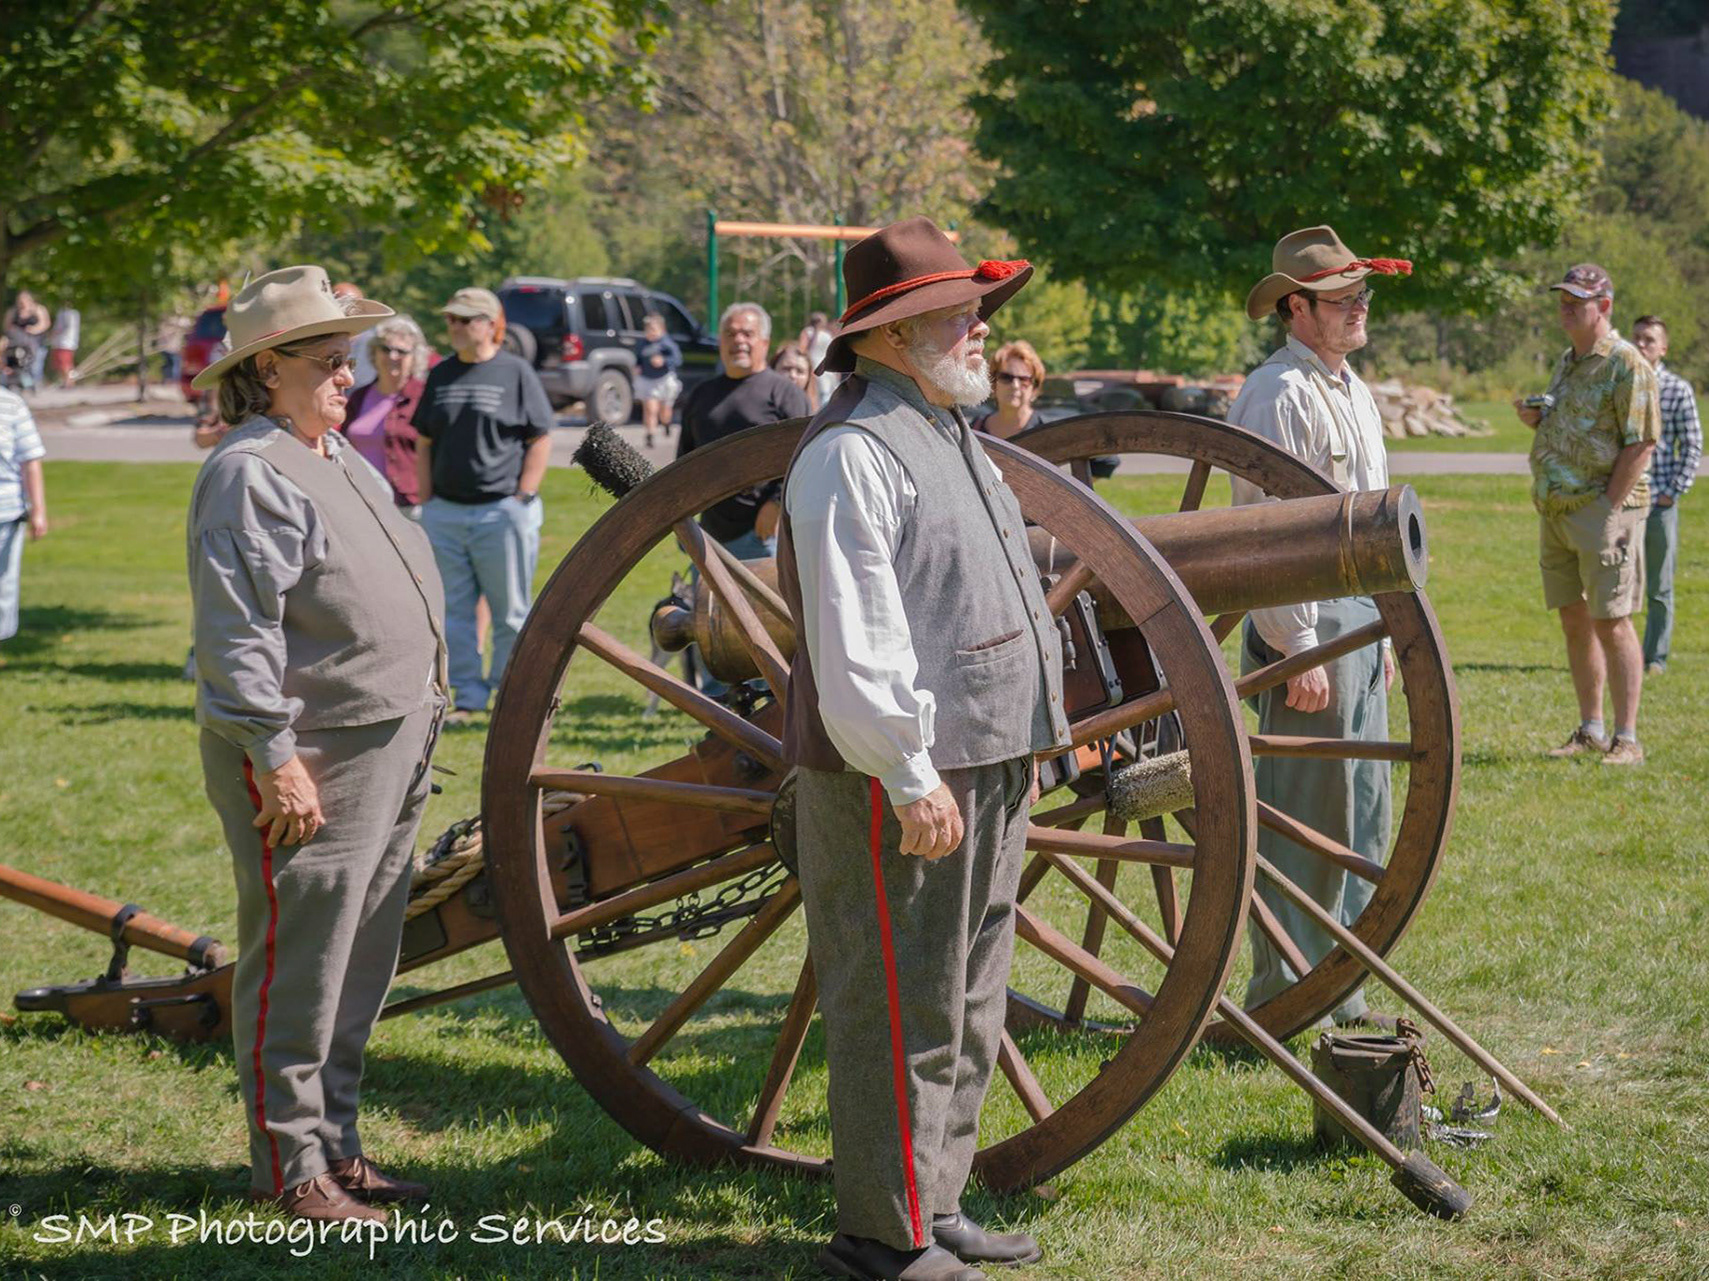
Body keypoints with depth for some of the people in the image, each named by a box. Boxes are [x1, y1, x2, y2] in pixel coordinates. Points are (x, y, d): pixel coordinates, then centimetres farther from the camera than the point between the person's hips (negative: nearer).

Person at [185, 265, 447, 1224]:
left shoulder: (341, 459, 17)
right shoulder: (249, 475, -14)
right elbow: (238, 637, -20)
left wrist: (419, 717, 24)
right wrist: (275, 757, -22)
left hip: (389, 759, 10)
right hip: (311, 765, -10)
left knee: (360, 970, 15)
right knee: (298, 973, -2)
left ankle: (336, 1144, 26)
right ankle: (292, 1167, 6)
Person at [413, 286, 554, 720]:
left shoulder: (516, 372, -2)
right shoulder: (441, 375, 12)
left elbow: (540, 441, -2)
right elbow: (424, 443, 16)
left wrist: (521, 498, -8)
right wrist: (427, 502, 7)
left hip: (502, 510, -5)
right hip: (444, 512, 5)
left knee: (510, 611, 2)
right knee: (453, 610, 6)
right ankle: (468, 695, 14)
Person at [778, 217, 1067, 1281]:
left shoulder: (951, 437, 17)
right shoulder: (852, 454, -16)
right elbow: (854, 639, -22)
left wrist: (1025, 740, 22)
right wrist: (909, 773, -25)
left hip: (989, 769, 10)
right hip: (905, 778, -10)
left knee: (967, 1001, 16)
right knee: (905, 1010, -4)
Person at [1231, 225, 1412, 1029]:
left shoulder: (1353, 391, 16)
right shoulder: (1277, 396, -14)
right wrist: (1299, 649, -22)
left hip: (1360, 621, 10)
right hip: (1308, 622, -10)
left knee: (1362, 812, 13)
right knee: (1308, 816, -6)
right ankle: (1288, 1002, 1)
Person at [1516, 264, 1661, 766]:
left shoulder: (1626, 365, -9)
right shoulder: (1566, 363, 18)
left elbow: (1641, 444, -14)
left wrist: (1609, 510, -17)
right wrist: (1535, 420, 5)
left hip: (1604, 508, -8)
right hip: (1555, 512, 8)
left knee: (1611, 622, -8)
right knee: (1574, 622, 10)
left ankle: (1627, 739, -4)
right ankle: (1590, 730, 18)